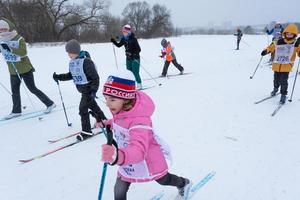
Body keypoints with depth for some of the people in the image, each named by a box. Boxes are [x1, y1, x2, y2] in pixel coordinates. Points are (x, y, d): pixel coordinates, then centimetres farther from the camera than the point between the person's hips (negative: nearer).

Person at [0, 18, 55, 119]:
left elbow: (23, 52, -30)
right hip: (13, 72, 7)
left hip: (25, 69, -6)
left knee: (33, 89, -1)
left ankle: (50, 104, 10)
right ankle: (16, 111, 28)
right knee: (14, 91, 13)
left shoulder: (19, 39, -16)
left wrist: (9, 48, -38)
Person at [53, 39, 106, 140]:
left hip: (88, 89, -9)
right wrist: (59, 77, 3)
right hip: (82, 89, 9)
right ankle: (103, 120, 42)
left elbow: (95, 77, -22)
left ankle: (86, 131, 4)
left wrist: (93, 90, -29)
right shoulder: (72, 62, 2)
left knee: (83, 108, -8)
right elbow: (71, 75, 15)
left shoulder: (86, 61, -23)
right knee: (92, 105, 21)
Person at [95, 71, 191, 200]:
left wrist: (118, 157, -76)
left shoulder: (139, 120, -42)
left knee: (163, 180, 25)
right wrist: (107, 123, -4)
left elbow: (139, 149, -56)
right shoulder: (120, 110, -15)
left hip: (149, 161, -6)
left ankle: (184, 183, 61)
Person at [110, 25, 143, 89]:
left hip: (135, 58, -7)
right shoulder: (123, 39, 2)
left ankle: (139, 84, 3)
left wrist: (134, 54, -31)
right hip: (128, 58, 7)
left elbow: (139, 49, -19)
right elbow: (119, 45, 16)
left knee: (135, 72, -8)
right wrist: (113, 41, 3)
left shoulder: (133, 39, -17)